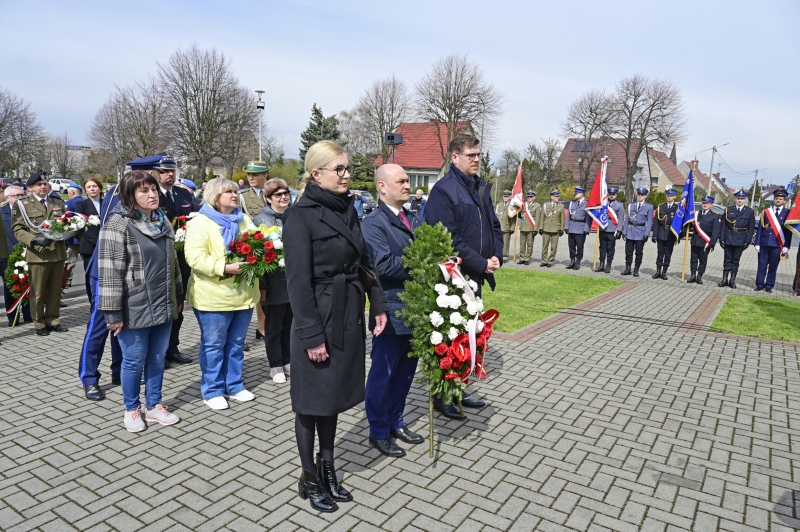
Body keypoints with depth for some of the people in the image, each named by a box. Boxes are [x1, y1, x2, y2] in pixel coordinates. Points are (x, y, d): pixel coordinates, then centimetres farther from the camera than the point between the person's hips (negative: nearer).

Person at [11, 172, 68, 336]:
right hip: (38, 253, -4)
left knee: (55, 291, 10)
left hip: (58, 252, 4)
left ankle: (53, 321, 20)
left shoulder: (58, 203, 14)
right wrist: (35, 240, -19)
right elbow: (17, 229, -4)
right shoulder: (22, 204, 1)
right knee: (37, 292, 4)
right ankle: (40, 324, 14)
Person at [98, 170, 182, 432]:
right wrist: (113, 313, -16)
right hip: (135, 310, -6)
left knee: (157, 358, 15)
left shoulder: (162, 221, 11)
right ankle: (132, 409, 27)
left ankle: (154, 406, 30)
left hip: (163, 306, 6)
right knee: (134, 360, 7)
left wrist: (177, 297, 19)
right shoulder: (118, 225, -11)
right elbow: (110, 271, -15)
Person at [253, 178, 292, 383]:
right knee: (273, 327, 8)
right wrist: (262, 285, -10)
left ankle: (287, 361, 28)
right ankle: (276, 366, 21)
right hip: (274, 283, -4)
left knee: (289, 325, 13)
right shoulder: (260, 220, -4)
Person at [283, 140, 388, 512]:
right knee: (311, 401, 9)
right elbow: (298, 280, -17)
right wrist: (311, 334, -18)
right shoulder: (301, 216, -14)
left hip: (349, 317, 7)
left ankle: (328, 470, 35)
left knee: (334, 397, 17)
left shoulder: (347, 209, 9)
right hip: (321, 319, -7)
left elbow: (364, 262, 14)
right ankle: (309, 480, 28)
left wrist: (378, 303, 7)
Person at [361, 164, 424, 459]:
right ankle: (379, 432, 25)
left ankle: (395, 422, 37)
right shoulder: (373, 223, -13)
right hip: (391, 311, -8)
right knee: (383, 373, 7)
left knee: (406, 371, 19)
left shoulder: (414, 220, 13)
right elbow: (383, 264, -24)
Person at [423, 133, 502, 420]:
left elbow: (494, 226, 17)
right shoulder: (443, 190, -13)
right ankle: (441, 396, 18)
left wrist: (496, 256, -1)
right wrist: (481, 263, -17)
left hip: (475, 277, 9)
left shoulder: (482, 188, 13)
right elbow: (448, 239, -20)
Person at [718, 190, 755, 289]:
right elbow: (723, 225, 4)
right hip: (728, 239, 1)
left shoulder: (750, 212, 3)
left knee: (735, 260, 6)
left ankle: (732, 280, 12)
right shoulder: (728, 210, 5)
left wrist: (748, 241, -5)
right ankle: (724, 280, 10)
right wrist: (722, 238, -2)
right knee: (727, 260, 5)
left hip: (740, 240, -1)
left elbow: (751, 228, 3)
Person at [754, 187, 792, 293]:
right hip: (764, 244, 1)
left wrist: (786, 246, -6)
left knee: (773, 267, 3)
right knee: (762, 265, 4)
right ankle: (760, 284, 12)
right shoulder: (766, 211, 9)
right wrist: (757, 243, 1)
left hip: (778, 245, -1)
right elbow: (760, 228, 8)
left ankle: (769, 285, 12)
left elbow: (789, 231, 2)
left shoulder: (788, 213, 5)